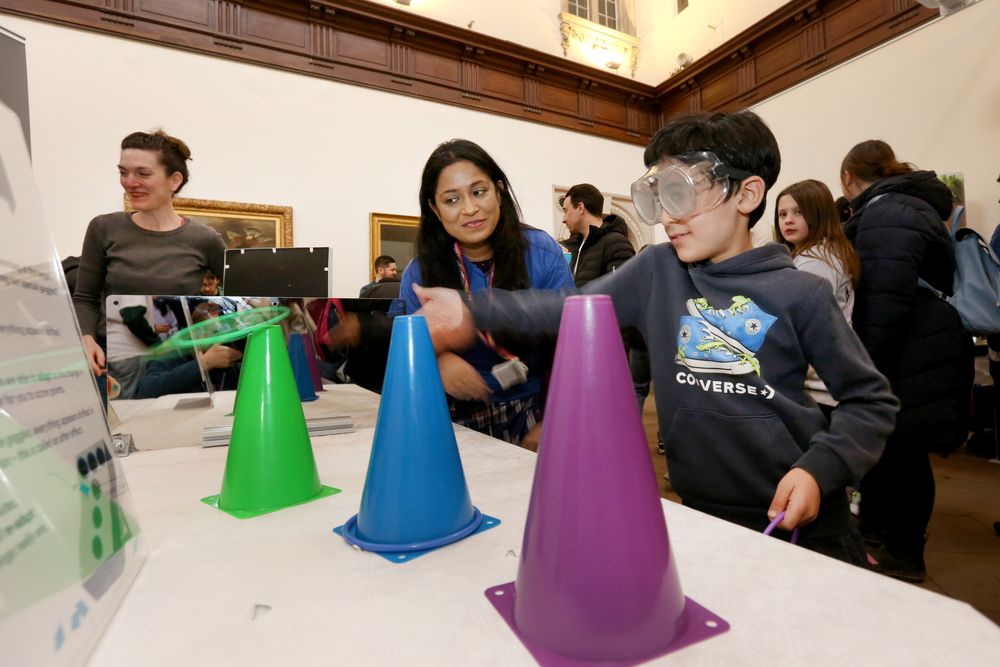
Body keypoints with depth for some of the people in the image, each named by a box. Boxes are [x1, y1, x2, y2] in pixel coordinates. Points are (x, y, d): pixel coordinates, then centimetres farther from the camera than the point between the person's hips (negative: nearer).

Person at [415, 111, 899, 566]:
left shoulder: (800, 294, -8)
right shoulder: (657, 271, -2)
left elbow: (871, 401, -1)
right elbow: (575, 306, -13)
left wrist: (819, 469, -17)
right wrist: (475, 310, -25)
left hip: (801, 520, -1)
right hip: (702, 514, 2)